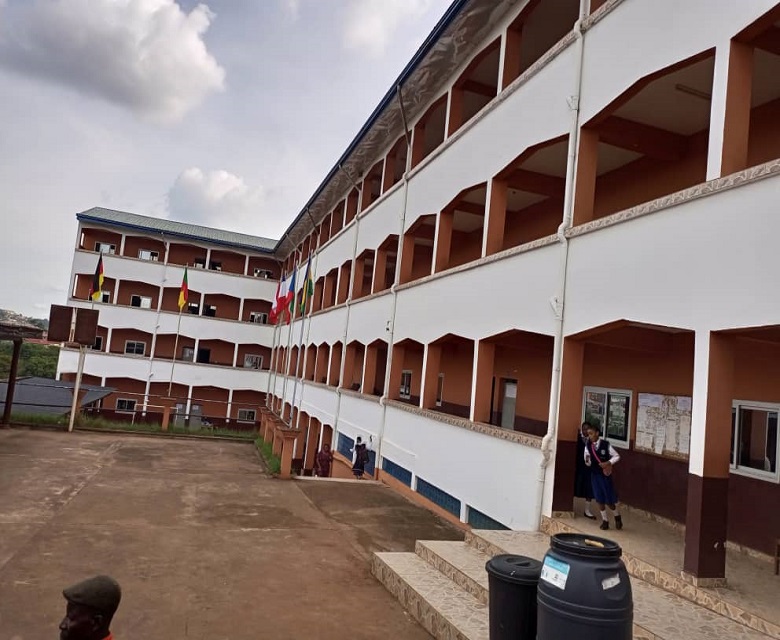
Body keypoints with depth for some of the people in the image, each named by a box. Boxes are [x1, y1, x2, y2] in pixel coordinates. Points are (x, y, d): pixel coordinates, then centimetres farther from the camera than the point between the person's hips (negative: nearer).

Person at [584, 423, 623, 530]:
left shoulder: (606, 444, -13)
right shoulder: (588, 446, -5)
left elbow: (616, 456, -3)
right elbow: (588, 464, 2)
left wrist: (608, 463, -17)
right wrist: (587, 461, -20)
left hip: (605, 474, -3)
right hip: (594, 474, 3)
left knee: (609, 499, 5)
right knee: (599, 499, 5)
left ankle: (617, 517, 33)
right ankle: (605, 520, 21)